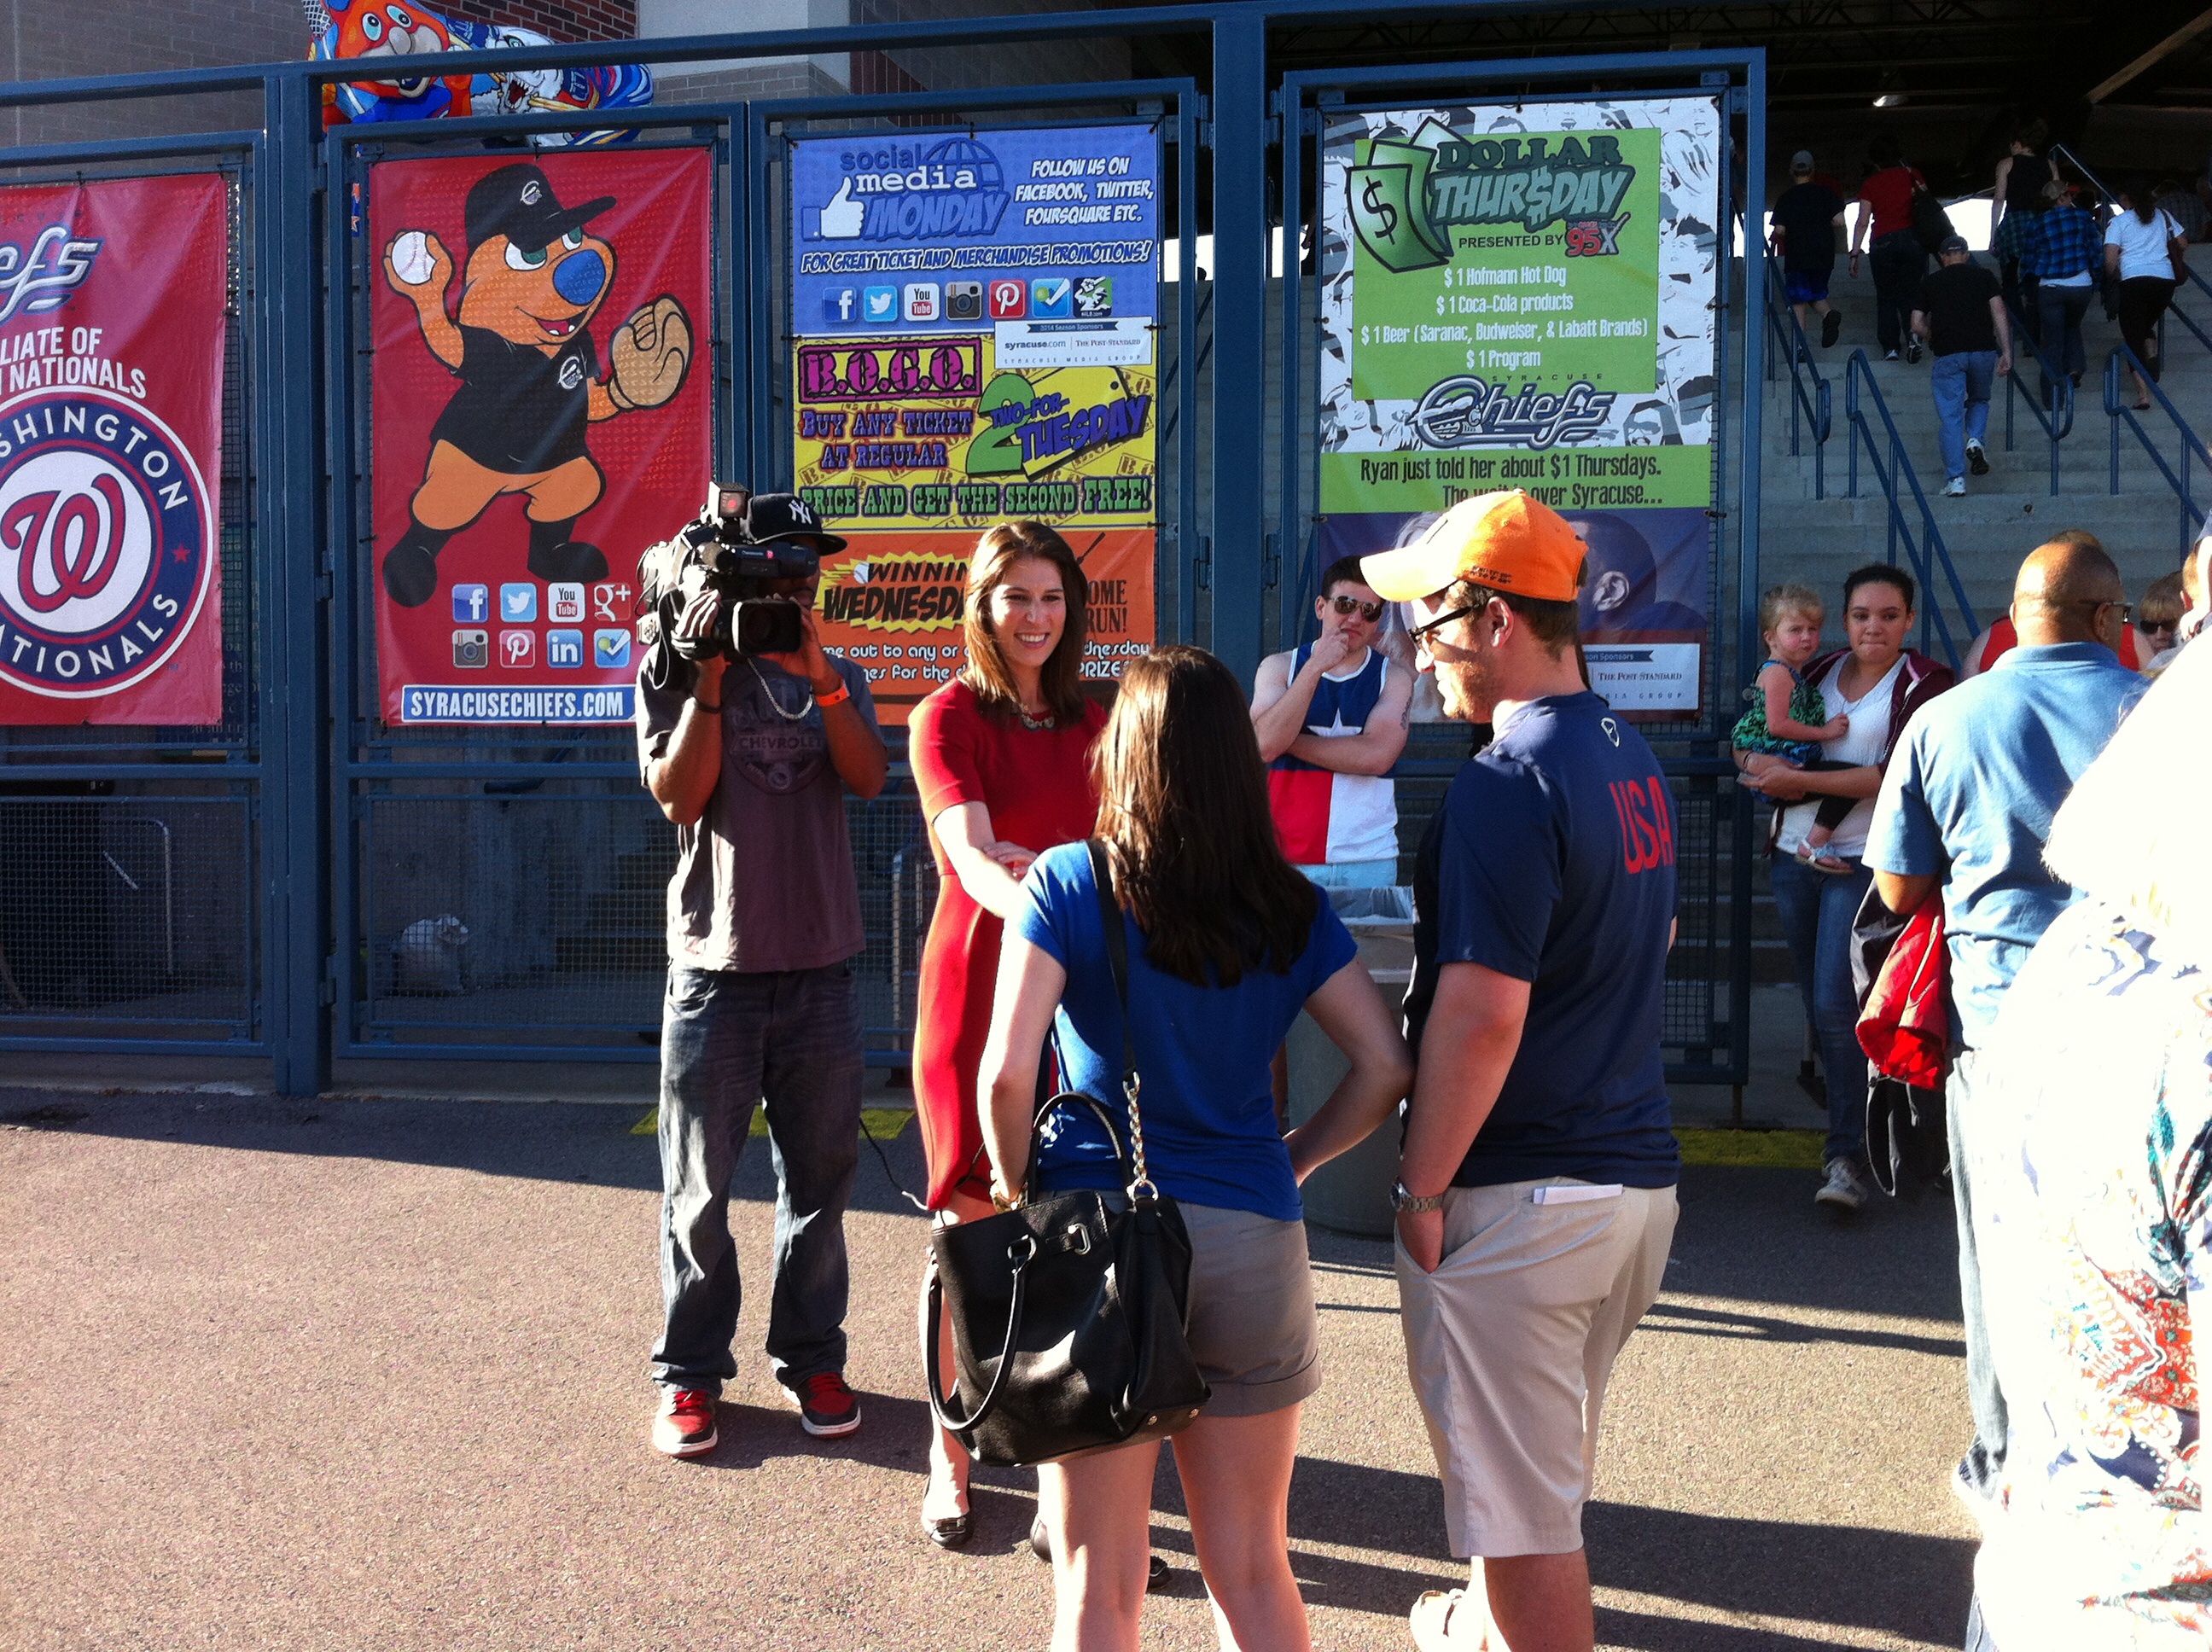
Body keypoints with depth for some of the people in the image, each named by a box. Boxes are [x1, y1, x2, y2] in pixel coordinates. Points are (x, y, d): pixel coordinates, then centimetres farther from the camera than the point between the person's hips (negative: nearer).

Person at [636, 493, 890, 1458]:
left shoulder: (836, 676, 11)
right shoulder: (674, 674, 2)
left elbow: (868, 777, -7)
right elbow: (680, 797, -11)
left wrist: (819, 673, -17)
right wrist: (712, 675, -13)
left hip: (821, 969, 3)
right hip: (716, 968, -3)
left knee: (819, 1181, 11)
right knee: (697, 1192, 4)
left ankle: (811, 1359, 25)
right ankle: (690, 1373, 18)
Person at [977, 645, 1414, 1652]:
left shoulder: (1067, 883, -6)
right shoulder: (1290, 906, 3)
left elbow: (1007, 1071, -14)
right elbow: (1385, 1066, 1)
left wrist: (1013, 1184, 2)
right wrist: (1292, 1160, 11)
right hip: (1254, 1238, 3)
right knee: (1254, 1569, 17)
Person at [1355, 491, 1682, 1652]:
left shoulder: (1509, 781, -20)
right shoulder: (1633, 761, 10)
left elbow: (1481, 1011, -25)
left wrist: (1423, 1187, -16)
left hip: (1521, 1198, -10)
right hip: (1637, 1170, 10)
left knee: (1522, 1507, 4)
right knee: (1546, 1460, 28)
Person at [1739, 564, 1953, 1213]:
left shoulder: (1924, 683, -3)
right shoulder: (1818, 671, 12)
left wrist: (1803, 780, -16)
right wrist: (1773, 774, -8)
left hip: (1861, 862, -5)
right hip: (1796, 853, 6)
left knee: (1836, 1003, -12)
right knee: (1815, 1001, 11)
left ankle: (1847, 1154, -5)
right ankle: (1851, 1115, 28)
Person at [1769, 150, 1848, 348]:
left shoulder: (1785, 198, -1)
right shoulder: (1825, 193, 3)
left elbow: (1779, 230, -8)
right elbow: (1839, 220, -5)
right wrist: (1822, 225, 14)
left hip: (1796, 256, -2)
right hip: (1824, 255, 2)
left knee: (1798, 302, 3)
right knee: (1817, 295, 19)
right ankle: (1829, 314, -14)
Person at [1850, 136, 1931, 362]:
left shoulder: (1871, 184, 3)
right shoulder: (1913, 175, 8)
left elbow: (1862, 222, 0)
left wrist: (1854, 253, 2)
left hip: (1883, 242, -2)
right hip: (1913, 239, 2)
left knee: (1886, 297, 7)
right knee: (1909, 293, 8)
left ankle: (1890, 346, -2)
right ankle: (1913, 333, -18)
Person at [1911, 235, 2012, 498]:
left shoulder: (1930, 283, 14)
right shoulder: (1984, 276, 14)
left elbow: (1917, 325, 8)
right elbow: (1999, 313, 3)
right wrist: (2006, 352, 2)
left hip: (1947, 355, -1)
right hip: (1984, 349, 1)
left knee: (1950, 417, 0)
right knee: (1979, 400, 26)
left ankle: (1956, 479, -7)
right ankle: (1975, 440, -2)